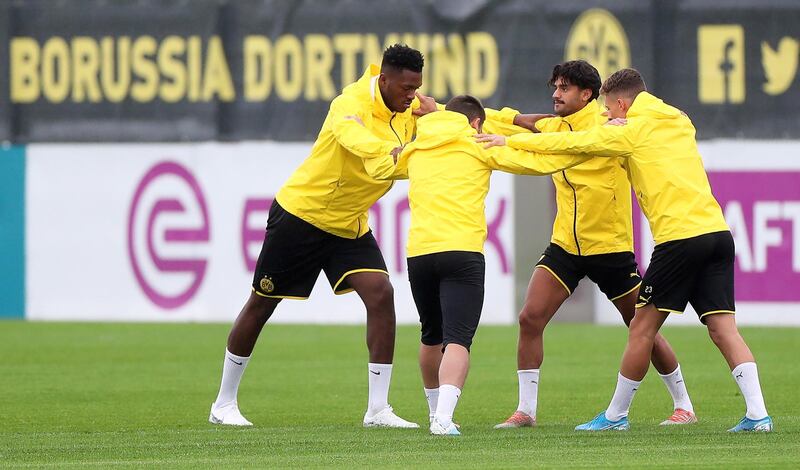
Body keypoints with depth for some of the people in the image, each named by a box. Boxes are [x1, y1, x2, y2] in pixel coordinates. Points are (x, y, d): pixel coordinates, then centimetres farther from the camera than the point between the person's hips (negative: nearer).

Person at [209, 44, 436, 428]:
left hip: (350, 225, 6)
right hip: (301, 212, -6)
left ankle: (378, 409, -10)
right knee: (261, 305, 6)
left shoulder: (408, 110, -4)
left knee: (381, 295, -14)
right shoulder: (351, 103, -27)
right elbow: (350, 133, -49)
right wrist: (388, 151, -68)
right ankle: (224, 404, 21)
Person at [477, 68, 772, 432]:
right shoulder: (679, 124, 22)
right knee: (722, 325, 2)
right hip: (718, 231, 7)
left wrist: (510, 141, 15)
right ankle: (757, 413, -10)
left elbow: (570, 143, 6)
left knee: (642, 327, 4)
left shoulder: (631, 131, 2)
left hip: (680, 237, -7)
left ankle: (615, 415, 13)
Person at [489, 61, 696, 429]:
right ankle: (525, 410, -1)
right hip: (565, 245, 5)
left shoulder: (606, 123, -10)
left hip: (611, 247, -5)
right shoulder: (554, 127, 7)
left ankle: (683, 405, 20)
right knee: (530, 318, -9)